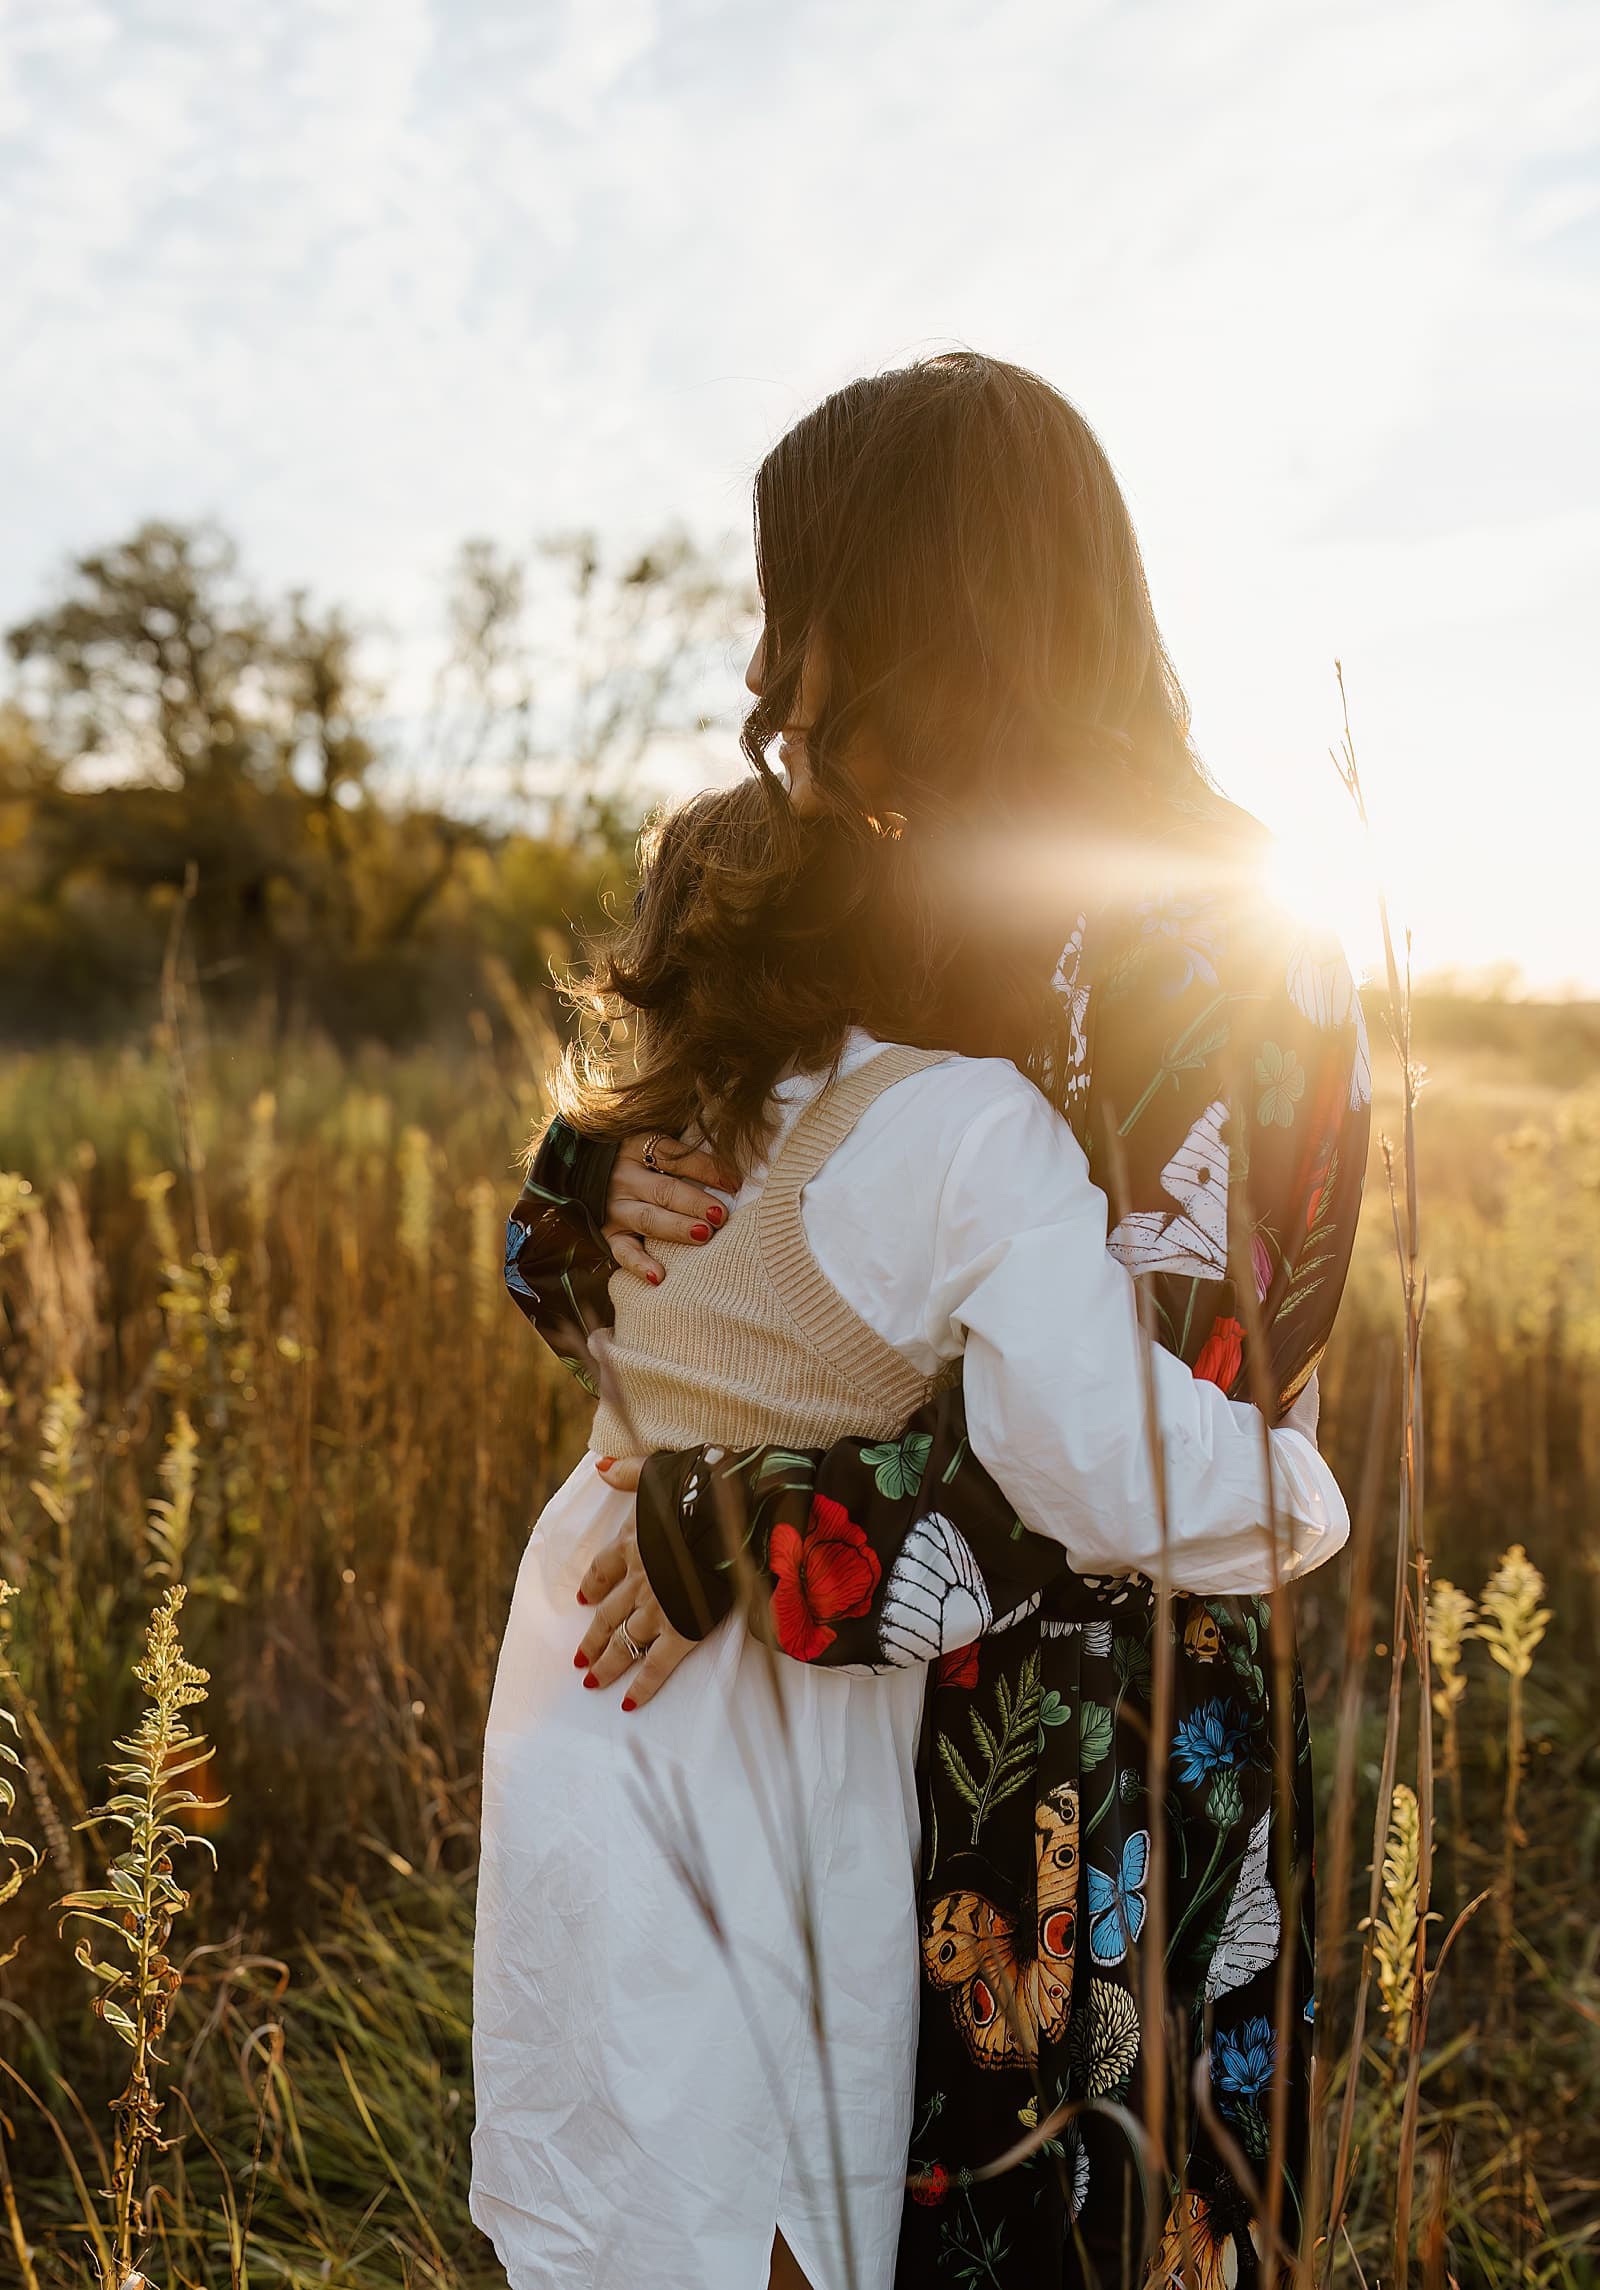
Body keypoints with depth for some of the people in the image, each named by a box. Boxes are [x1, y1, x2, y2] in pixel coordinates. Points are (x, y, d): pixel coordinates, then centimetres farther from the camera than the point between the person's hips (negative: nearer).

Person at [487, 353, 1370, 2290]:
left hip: (1101, 1756, -7)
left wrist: (732, 1540, -20)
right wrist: (604, 1205, -14)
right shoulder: (898, 931, 7)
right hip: (871, 1755, 7)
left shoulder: (1189, 946, -16)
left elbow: (1137, 1425, -25)